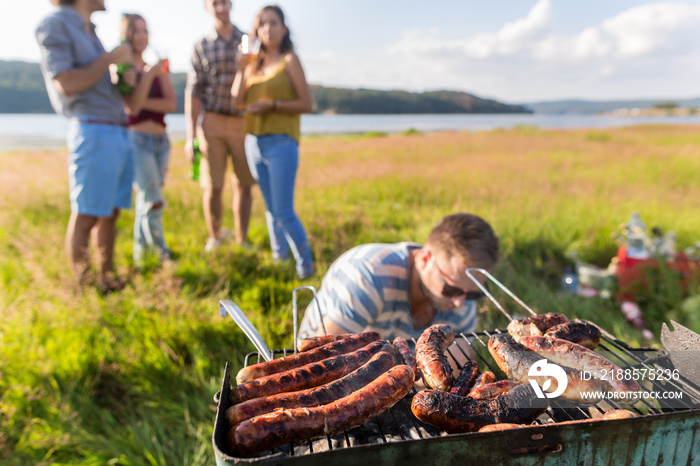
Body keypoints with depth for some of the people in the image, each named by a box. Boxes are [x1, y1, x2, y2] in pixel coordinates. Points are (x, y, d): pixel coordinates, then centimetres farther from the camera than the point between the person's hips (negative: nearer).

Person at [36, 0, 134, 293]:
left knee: (110, 214, 10)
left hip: (118, 132, 8)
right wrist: (110, 59, -7)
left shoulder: (88, 31, 21)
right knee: (85, 217, -5)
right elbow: (66, 85, -13)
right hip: (93, 132, -8)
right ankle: (83, 289, 3)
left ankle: (107, 280, 19)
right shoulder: (54, 25, -3)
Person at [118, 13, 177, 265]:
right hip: (137, 140, -5)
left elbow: (172, 103, 0)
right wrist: (149, 74, -18)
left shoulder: (159, 68, 14)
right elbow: (132, 107, -14)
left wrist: (144, 102, -13)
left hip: (161, 140, 5)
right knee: (154, 201, -10)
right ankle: (160, 251, 4)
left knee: (146, 200, 11)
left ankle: (140, 252, 24)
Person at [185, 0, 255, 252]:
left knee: (244, 185, 3)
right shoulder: (201, 47, 7)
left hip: (244, 121, 1)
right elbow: (193, 92, 3)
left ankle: (242, 241, 17)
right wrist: (191, 137, -4)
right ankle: (214, 237, 21)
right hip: (212, 121, -1)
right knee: (213, 187, -1)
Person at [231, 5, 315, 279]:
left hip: (281, 143, -6)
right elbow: (238, 100, 7)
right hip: (254, 142, 6)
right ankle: (279, 255, 25)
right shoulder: (255, 62, 14)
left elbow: (307, 104, -8)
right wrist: (241, 68, -3)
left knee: (284, 211, -9)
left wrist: (272, 104, -16)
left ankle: (306, 265, 5)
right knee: (270, 207, 13)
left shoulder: (289, 60, -2)